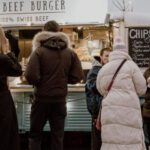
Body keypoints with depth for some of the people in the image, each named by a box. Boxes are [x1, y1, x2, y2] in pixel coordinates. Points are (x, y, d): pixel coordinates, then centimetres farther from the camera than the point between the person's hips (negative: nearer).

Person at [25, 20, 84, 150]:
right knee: (57, 135, 12)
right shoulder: (70, 53, 1)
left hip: (42, 98, -3)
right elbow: (78, 76, -2)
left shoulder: (39, 51, -10)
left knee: (35, 134, 12)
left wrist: (39, 82, 1)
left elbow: (31, 76, -19)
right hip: (60, 99, 3)